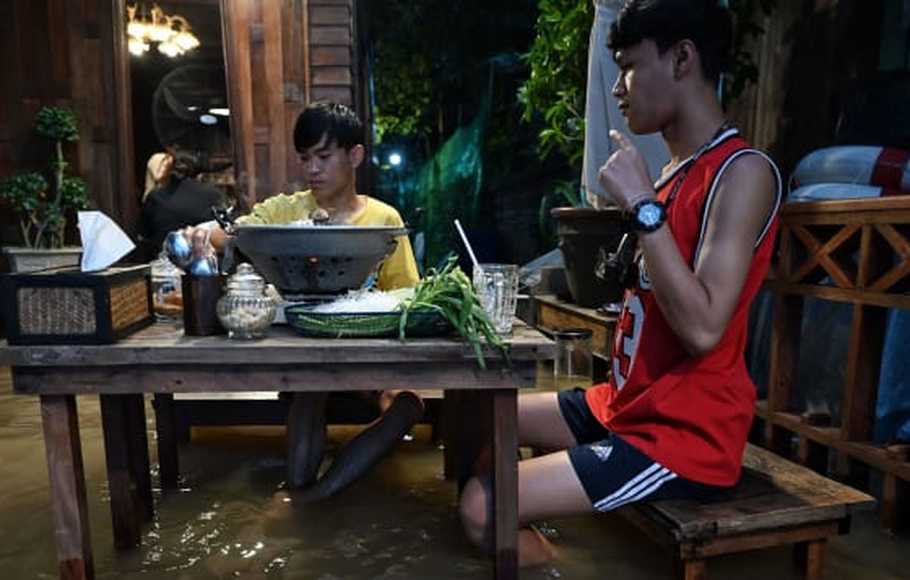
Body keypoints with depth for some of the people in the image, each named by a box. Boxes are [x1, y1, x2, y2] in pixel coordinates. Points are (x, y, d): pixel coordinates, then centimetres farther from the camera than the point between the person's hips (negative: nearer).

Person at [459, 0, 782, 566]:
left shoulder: (743, 171, -16)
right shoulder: (679, 170, 10)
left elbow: (702, 328, -26)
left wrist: (642, 205, -24)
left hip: (687, 433, -9)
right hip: (627, 404, 9)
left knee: (483, 508, -19)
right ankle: (529, 545, 22)